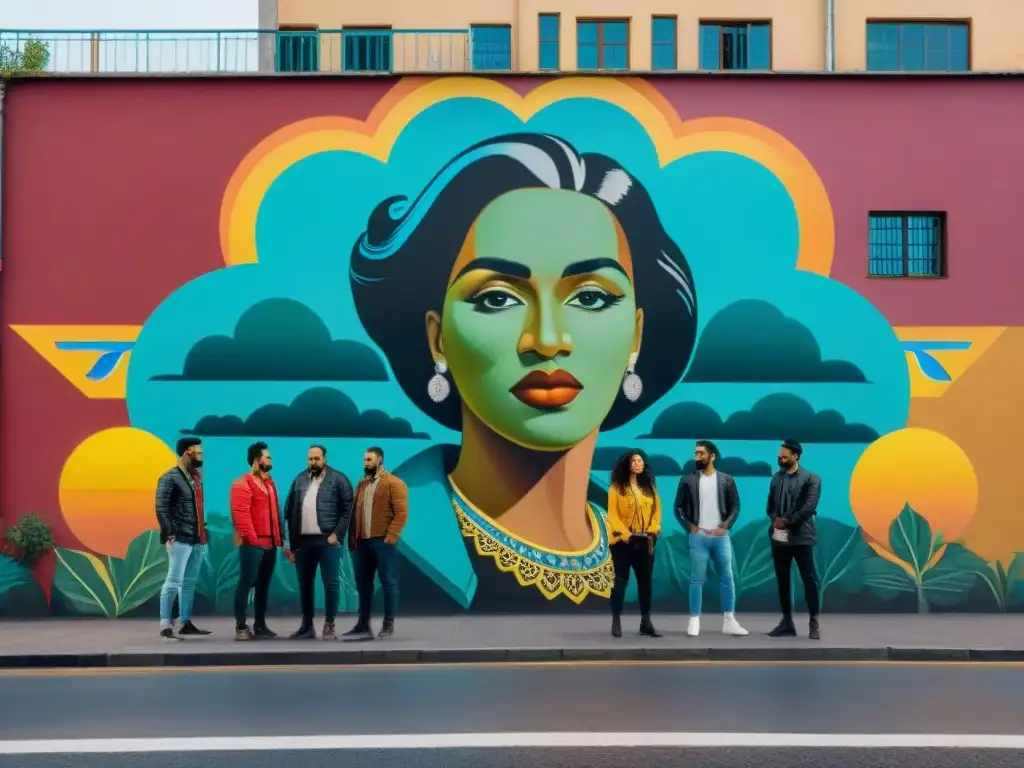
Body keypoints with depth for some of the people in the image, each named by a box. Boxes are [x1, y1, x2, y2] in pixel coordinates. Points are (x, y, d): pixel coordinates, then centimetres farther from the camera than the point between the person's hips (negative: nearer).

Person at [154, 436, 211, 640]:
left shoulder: (197, 476, 14)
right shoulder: (170, 478, -9)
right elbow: (161, 508, -15)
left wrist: (204, 531, 11)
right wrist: (170, 533, -21)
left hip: (198, 538, 8)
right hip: (180, 539, -8)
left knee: (190, 582, 11)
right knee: (174, 581, -6)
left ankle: (185, 623, 17)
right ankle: (166, 626, -3)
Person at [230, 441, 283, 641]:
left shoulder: (270, 484, 18)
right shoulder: (242, 484, -8)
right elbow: (240, 514, -15)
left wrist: (278, 537, 13)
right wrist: (251, 538, -17)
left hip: (270, 543, 8)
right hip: (253, 544, -8)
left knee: (264, 585, 10)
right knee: (246, 583, -6)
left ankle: (260, 625, 16)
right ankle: (241, 627, -3)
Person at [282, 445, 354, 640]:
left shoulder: (338, 479, -1)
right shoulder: (299, 480, 12)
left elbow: (348, 509, -5)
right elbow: (289, 510, 11)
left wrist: (337, 533, -13)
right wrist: (291, 541, 5)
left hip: (327, 540, -4)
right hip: (303, 541, 5)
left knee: (331, 584, -2)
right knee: (304, 584, 10)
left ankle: (329, 626, 5)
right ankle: (307, 625, 20)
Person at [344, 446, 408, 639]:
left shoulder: (394, 483, -3)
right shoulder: (362, 484, 18)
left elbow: (401, 513, -10)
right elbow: (354, 512, 17)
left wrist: (390, 537, -17)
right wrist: (352, 537, 8)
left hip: (382, 541, -7)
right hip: (362, 541, 7)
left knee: (387, 581, 0)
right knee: (363, 582, 10)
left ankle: (388, 624, 7)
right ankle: (363, 624, 18)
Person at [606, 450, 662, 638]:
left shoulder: (649, 486, 11)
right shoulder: (617, 487, -3)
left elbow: (657, 509, 10)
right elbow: (612, 514, -8)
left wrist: (654, 530, -3)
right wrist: (625, 534, -16)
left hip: (646, 541, 4)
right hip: (624, 541, -4)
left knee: (645, 580, 7)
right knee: (621, 580, -2)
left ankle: (646, 622, 14)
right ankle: (616, 622, 3)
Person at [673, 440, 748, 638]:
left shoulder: (726, 480, 4)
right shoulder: (687, 480, 2)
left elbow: (735, 506, 6)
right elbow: (678, 507, 5)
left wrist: (725, 526, -6)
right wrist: (689, 526, -7)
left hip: (720, 537, 1)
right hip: (698, 537, -1)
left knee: (727, 578, 4)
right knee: (697, 580, -1)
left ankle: (729, 621, 11)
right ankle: (694, 621, 5)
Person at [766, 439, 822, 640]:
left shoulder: (811, 479, -4)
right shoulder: (776, 478, 11)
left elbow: (810, 507, -13)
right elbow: (770, 504, 12)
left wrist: (787, 521, -14)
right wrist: (775, 520, -8)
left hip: (800, 537, -5)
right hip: (778, 537, 5)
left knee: (809, 579, -2)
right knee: (782, 580, 8)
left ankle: (814, 623, 6)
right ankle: (787, 622, 16)